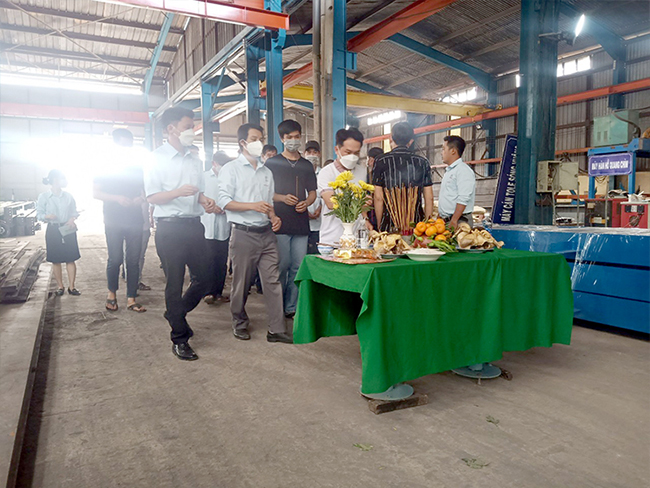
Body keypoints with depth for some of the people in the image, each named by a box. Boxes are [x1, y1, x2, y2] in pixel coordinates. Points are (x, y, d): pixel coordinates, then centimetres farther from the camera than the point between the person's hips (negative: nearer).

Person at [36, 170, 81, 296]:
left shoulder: (68, 196, 4)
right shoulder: (44, 197, -3)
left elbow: (75, 211, 10)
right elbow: (39, 214, 0)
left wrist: (73, 218, -10)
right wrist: (47, 216, -21)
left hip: (68, 230, 2)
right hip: (53, 230, -1)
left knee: (70, 259, 0)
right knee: (56, 261, 6)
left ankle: (71, 287, 8)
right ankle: (60, 286, 19)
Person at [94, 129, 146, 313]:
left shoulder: (137, 167, 13)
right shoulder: (106, 167, 5)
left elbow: (144, 190, 19)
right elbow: (95, 192, 1)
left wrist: (142, 198, -6)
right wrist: (117, 198, -15)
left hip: (135, 221, 2)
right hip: (114, 222, -2)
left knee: (133, 260, 1)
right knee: (115, 259, -3)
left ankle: (131, 299, 7)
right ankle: (112, 293, 20)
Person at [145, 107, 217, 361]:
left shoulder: (195, 160, 16)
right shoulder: (158, 158, -3)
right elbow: (152, 197, -8)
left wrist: (206, 202, 0)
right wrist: (178, 192, -24)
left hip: (194, 224, 6)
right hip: (170, 227, -6)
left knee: (204, 278, 8)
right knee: (174, 283, 1)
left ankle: (175, 314, 33)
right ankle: (180, 339, 12)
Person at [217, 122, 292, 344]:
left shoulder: (266, 172, 17)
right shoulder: (231, 169, 0)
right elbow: (224, 201, -9)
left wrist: (273, 217, 0)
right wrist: (253, 206, -20)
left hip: (266, 233, 5)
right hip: (243, 234, -4)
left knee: (273, 280, 0)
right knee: (241, 282, 4)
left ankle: (276, 329, 5)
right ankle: (240, 323, 24)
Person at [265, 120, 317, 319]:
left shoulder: (307, 165, 16)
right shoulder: (272, 163, 5)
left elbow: (312, 192, 18)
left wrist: (306, 203, -4)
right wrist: (282, 198, -13)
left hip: (301, 223, 4)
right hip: (279, 222, -3)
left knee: (298, 267, 4)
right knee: (282, 265, -3)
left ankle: (291, 307, 13)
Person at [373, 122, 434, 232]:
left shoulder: (381, 162, 0)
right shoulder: (423, 162, 7)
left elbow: (378, 198, -2)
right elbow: (429, 198, 7)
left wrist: (380, 226, 5)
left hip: (390, 223, -2)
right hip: (417, 223, 2)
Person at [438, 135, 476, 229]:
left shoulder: (463, 170, -9)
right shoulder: (448, 171, 20)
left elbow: (463, 199, -18)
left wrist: (454, 221, -23)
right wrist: (440, 217, 18)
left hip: (458, 221, -8)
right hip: (445, 221, 8)